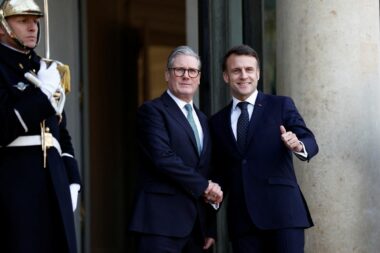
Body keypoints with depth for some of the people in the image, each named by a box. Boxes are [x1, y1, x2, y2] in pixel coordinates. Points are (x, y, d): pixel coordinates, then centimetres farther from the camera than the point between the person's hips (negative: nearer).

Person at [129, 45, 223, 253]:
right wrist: (204, 187, -9)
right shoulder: (152, 111, -3)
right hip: (161, 222, -7)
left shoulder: (202, 119, 20)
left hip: (196, 225, 7)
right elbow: (163, 158, -16)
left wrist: (210, 228, 15)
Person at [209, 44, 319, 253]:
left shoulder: (281, 105, 7)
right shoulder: (217, 122, 16)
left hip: (282, 211, -3)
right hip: (241, 218, 3)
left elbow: (309, 141, -3)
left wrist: (299, 146, -25)